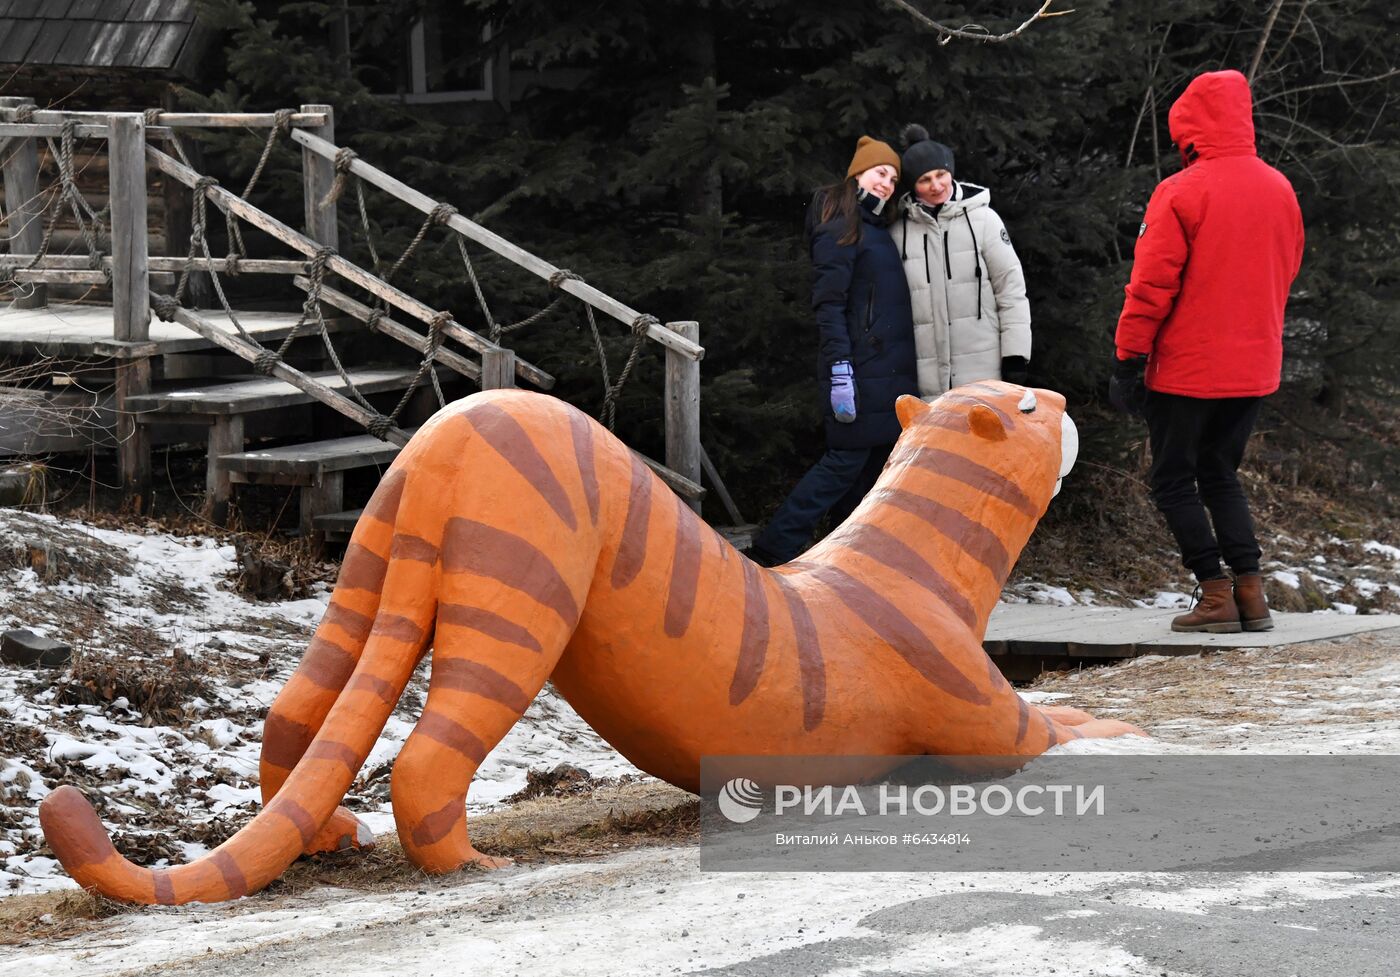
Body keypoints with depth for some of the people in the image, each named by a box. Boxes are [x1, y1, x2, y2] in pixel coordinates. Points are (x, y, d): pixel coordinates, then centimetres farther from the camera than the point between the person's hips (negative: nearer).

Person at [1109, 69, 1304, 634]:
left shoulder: (1180, 193, -14)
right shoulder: (1279, 190, 5)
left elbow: (1151, 286, -14)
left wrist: (1128, 360, -9)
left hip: (1186, 369, -6)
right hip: (1255, 369, 6)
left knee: (1173, 481, 6)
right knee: (1220, 474, 18)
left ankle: (1216, 593, -2)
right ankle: (1250, 592, 7)